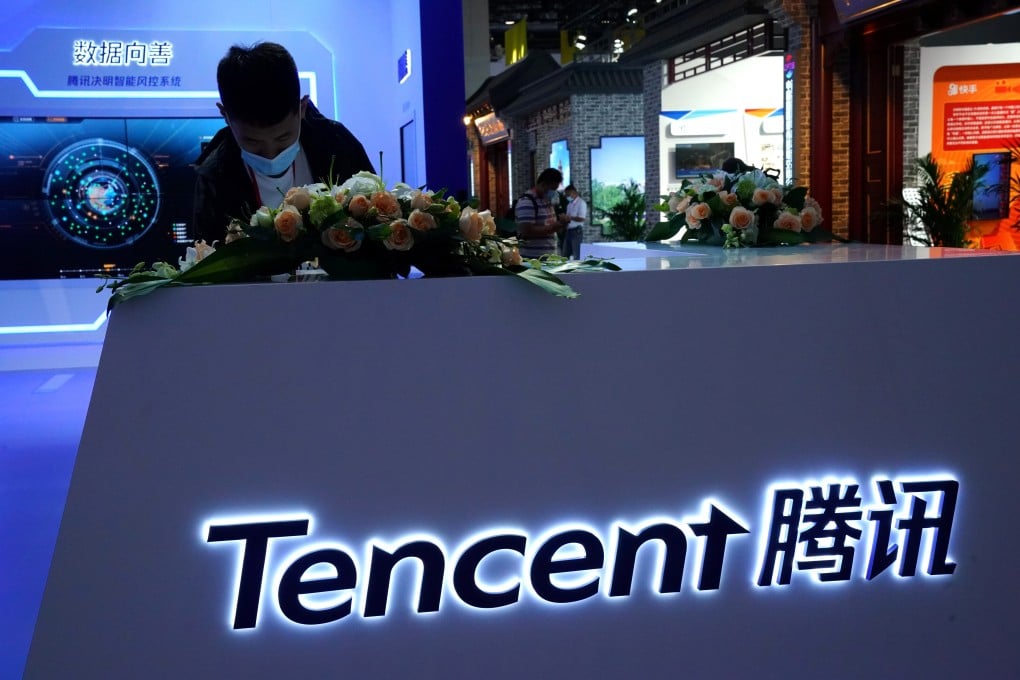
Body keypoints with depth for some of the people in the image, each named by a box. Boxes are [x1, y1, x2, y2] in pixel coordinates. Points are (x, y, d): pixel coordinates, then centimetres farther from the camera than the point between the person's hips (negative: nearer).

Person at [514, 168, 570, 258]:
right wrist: (555, 226, -17)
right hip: (532, 258, -9)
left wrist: (560, 222, 1)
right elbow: (526, 232, -22)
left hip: (550, 257, 9)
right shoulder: (526, 202, -14)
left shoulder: (548, 200, 14)